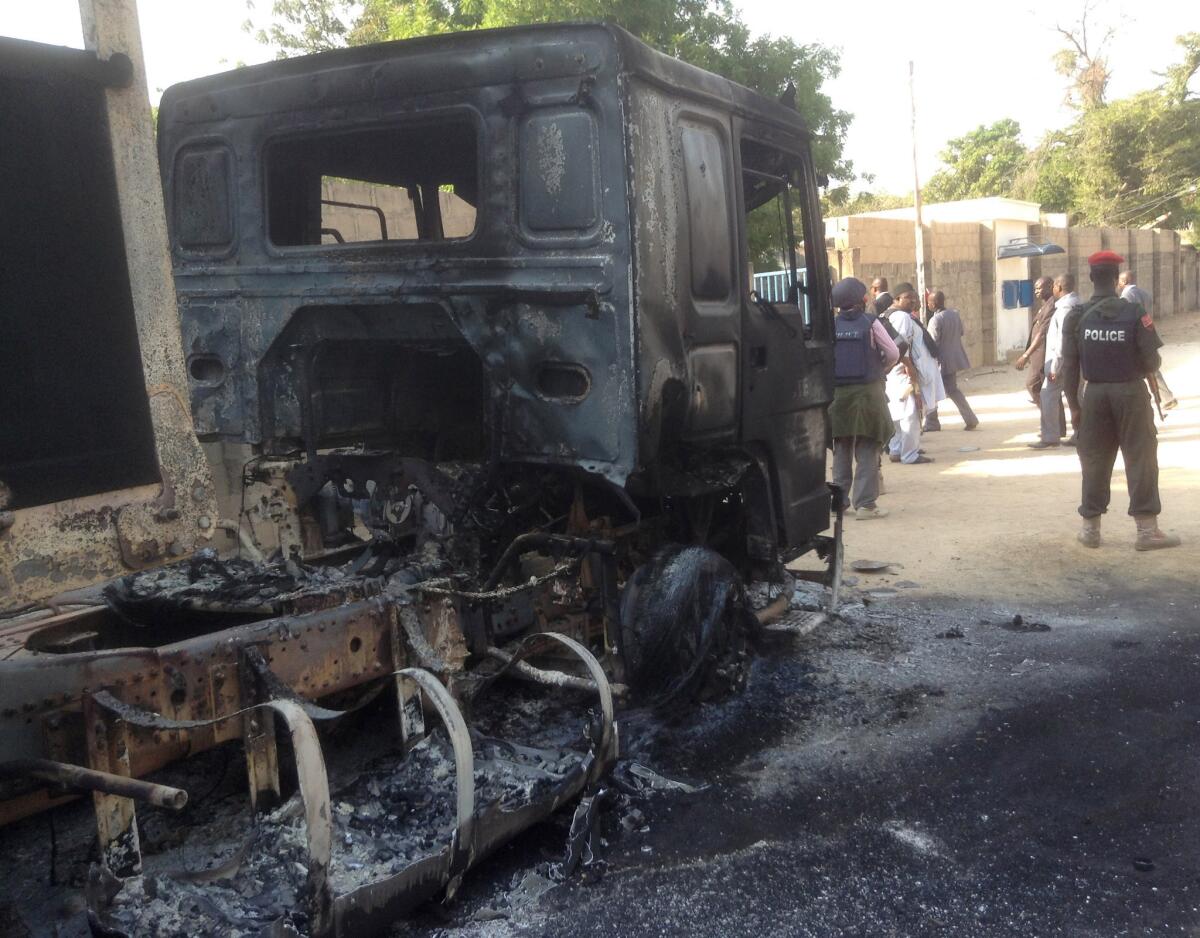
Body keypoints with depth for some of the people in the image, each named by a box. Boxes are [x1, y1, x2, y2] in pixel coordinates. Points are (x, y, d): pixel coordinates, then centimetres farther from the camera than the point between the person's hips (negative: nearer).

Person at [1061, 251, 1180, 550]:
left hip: (1095, 393, 2)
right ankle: (1147, 530, 5)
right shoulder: (1134, 313, -10)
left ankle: (1090, 528, 15)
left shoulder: (1077, 316, -5)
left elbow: (1069, 363, -4)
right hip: (1130, 392, -2)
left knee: (1094, 461, 11)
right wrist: (1136, 370, 13)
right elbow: (1152, 361, -9)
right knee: (1140, 459, 4)